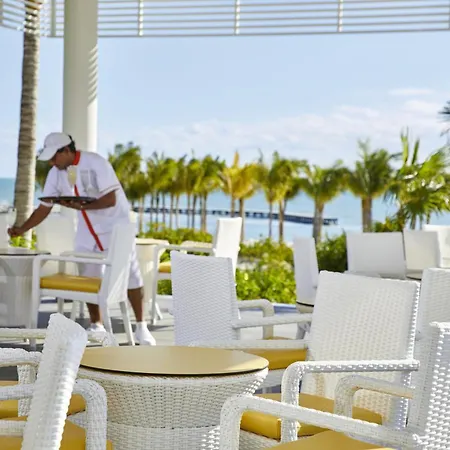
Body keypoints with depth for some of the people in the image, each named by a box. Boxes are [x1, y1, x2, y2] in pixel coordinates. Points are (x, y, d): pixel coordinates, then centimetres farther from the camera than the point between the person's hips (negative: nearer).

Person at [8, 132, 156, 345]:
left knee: (129, 274, -4)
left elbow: (111, 199, -26)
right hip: (87, 230, 6)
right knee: (87, 278, 4)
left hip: (115, 225, -6)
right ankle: (96, 326, 16)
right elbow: (44, 207, 2)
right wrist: (22, 229, -6)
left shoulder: (95, 163, -23)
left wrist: (82, 206, -36)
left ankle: (141, 327, 4)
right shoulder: (56, 174, -5)